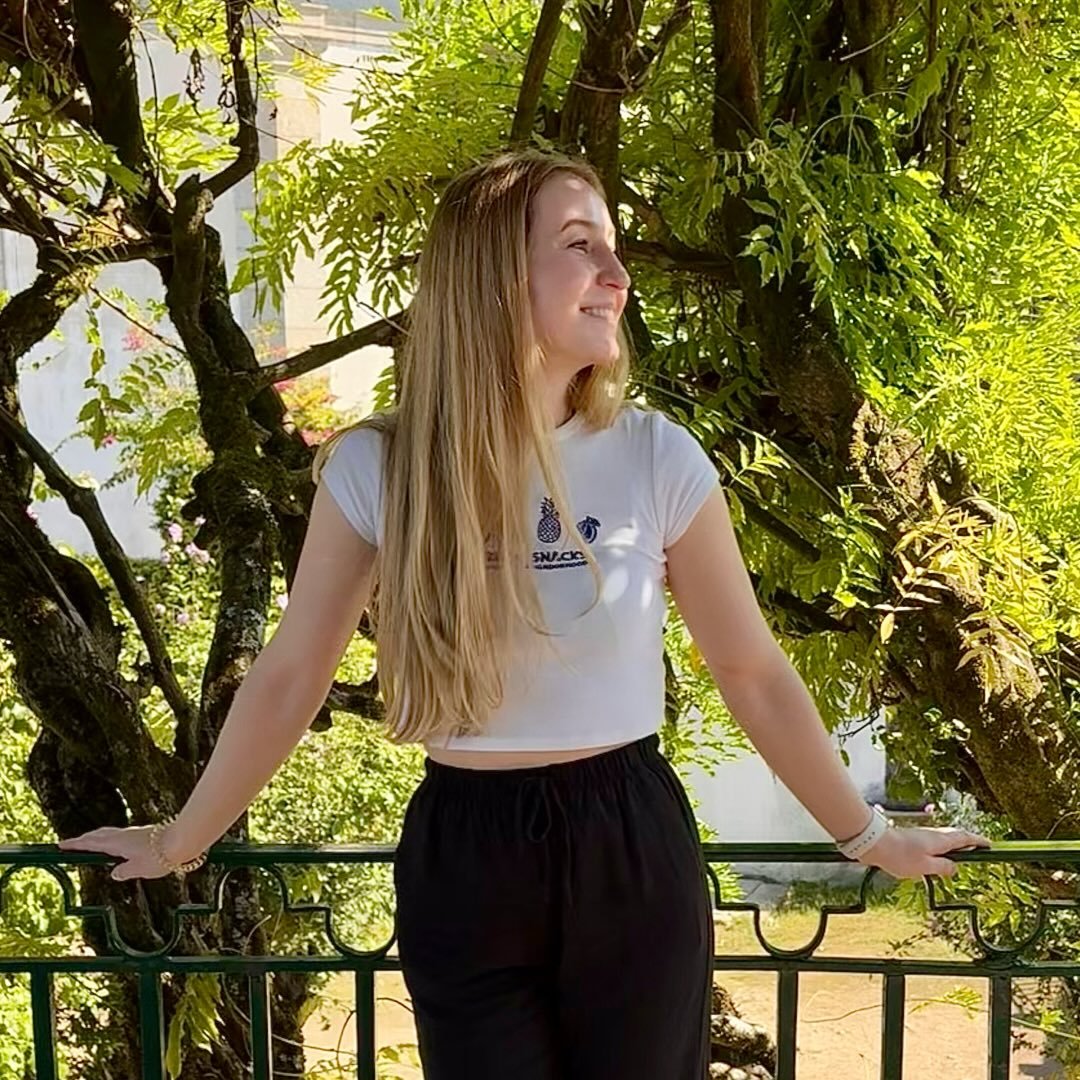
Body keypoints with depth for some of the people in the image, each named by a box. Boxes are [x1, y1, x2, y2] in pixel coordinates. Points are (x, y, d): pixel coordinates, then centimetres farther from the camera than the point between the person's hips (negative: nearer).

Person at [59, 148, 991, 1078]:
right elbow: (287, 680, 1)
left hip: (634, 854, 1)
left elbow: (755, 674, 1)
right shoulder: (375, 469, -9)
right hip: (461, 864, 0)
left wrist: (867, 835, 8)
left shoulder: (659, 458, -9)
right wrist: (182, 840, 9)